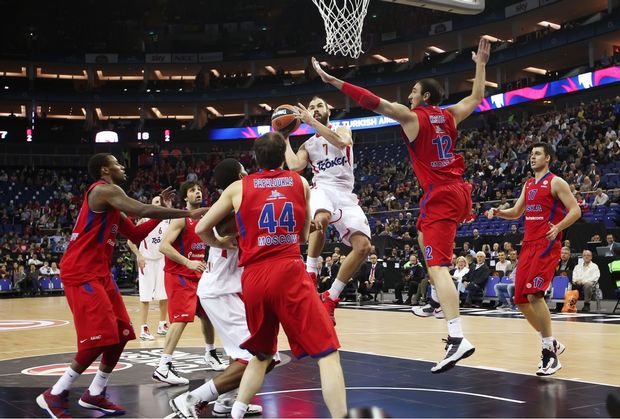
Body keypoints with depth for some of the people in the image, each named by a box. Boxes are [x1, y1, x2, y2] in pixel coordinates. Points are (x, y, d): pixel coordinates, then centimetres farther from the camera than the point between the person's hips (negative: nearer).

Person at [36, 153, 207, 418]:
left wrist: (162, 210, 13)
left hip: (99, 273, 10)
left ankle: (94, 394, 19)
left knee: (120, 333, 9)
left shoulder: (111, 202, 21)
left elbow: (136, 235, 23)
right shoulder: (104, 189, -11)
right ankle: (54, 395, -2)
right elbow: (143, 211, -25)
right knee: (100, 337, -14)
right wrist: (188, 213, -22)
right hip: (81, 272, -10)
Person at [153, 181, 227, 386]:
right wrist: (188, 263, -27)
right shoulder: (181, 219, -14)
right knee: (181, 318, -20)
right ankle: (163, 368, -22)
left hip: (196, 275, 9)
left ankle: (210, 355, 37)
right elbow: (163, 246, -23)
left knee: (208, 313, 18)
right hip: (178, 275, -9)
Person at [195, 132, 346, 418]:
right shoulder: (301, 183, 13)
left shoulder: (238, 188, 11)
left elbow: (203, 228, 16)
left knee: (261, 355, 23)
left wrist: (221, 245, 35)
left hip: (253, 277, 3)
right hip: (289, 272, -3)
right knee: (327, 352, -1)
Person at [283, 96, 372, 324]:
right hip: (322, 189, -1)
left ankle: (331, 297, -6)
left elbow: (341, 142, -12)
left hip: (345, 194, 1)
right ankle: (310, 273, -27)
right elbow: (294, 166, -2)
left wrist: (311, 122, -15)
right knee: (321, 218, -41)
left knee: (363, 245, -16)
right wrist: (285, 139, 6)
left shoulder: (342, 130, 15)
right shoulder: (307, 145, 19)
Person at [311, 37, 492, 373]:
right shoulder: (449, 115, 12)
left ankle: (457, 338, -25)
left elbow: (373, 102, -13)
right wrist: (481, 64, 40)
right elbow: (476, 97, 30)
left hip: (441, 196, -9)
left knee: (437, 266, -15)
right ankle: (440, 301, 32)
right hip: (458, 191, 9)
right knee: (424, 237, 33)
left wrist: (333, 81, -12)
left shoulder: (411, 116, -6)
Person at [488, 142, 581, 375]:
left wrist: (557, 228, -25)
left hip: (546, 245, -8)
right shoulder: (528, 185, 18)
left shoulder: (555, 182, -4)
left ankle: (550, 355, -13)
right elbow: (516, 212, 26)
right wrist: (498, 212, 7)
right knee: (520, 300, 4)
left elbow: (575, 211, -10)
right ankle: (551, 343, 20)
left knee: (534, 294, -21)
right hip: (528, 245, 8)